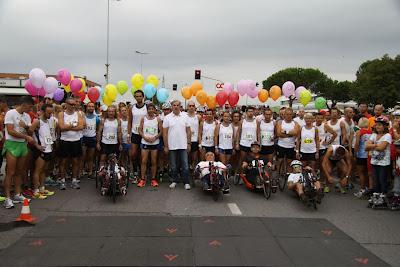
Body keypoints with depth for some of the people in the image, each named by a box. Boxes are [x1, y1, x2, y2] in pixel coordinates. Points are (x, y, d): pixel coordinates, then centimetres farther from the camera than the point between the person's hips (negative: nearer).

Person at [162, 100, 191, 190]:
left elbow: (188, 131, 5)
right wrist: (165, 146, -4)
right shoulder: (167, 117, -1)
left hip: (183, 145, 0)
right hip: (172, 146, 0)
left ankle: (186, 182, 10)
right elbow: (164, 133, -1)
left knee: (185, 165, 2)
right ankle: (174, 181, 23)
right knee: (173, 165, 10)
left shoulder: (185, 116, 3)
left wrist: (189, 143, 0)